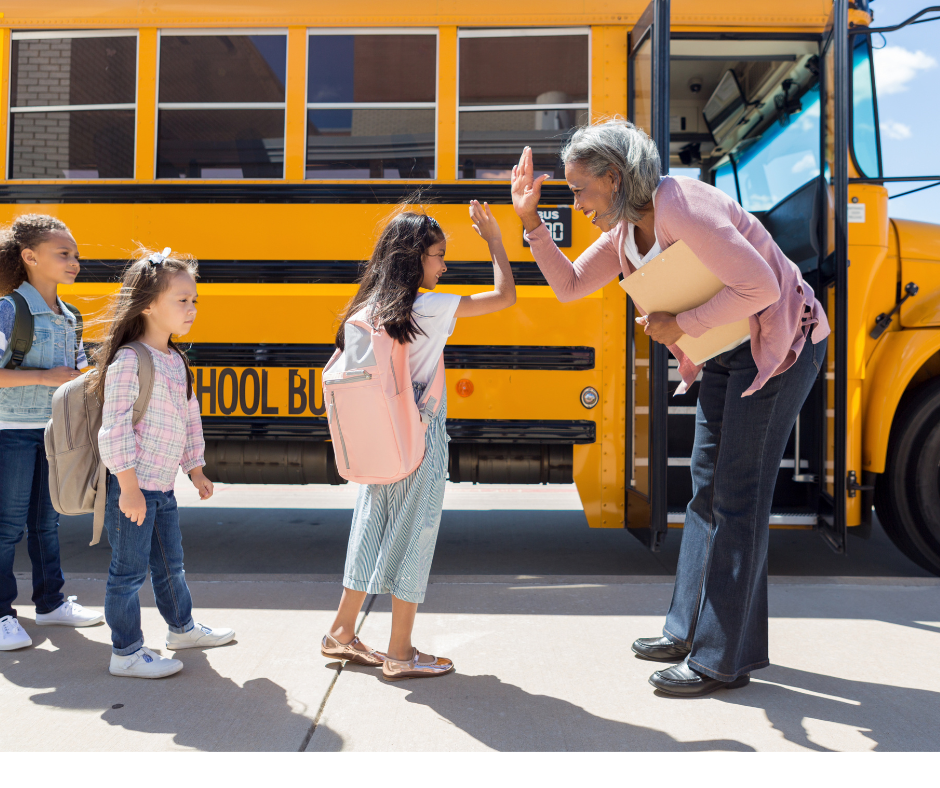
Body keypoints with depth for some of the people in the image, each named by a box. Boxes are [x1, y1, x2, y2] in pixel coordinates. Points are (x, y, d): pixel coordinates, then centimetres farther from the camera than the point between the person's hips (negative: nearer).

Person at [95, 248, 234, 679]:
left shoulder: (177, 361, 10)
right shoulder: (129, 360, -17)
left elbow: (190, 419, 19)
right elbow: (114, 427, -20)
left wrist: (196, 470, 23)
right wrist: (129, 487, -21)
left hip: (163, 486, 9)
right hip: (132, 486, -9)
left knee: (170, 562, 22)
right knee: (129, 570, 4)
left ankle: (182, 627, 40)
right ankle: (126, 653, 17)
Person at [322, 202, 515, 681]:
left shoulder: (370, 309, 5)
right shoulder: (429, 308, -14)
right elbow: (505, 295, -12)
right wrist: (493, 238, 0)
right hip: (419, 442, -7)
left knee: (373, 530, 17)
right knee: (413, 535, 3)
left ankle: (342, 633, 28)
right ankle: (400, 654, 14)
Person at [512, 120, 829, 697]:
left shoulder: (681, 208, -26)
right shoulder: (625, 230, 2)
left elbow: (759, 287, -31)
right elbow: (570, 286, 7)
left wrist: (680, 325, -22)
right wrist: (531, 222, -3)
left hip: (781, 344, -9)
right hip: (725, 353, 9)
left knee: (738, 498, -7)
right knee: (707, 490, 13)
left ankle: (723, 660, 3)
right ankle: (692, 629, 26)